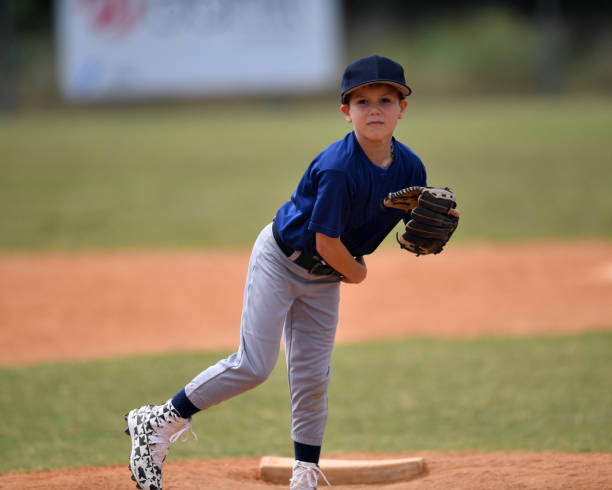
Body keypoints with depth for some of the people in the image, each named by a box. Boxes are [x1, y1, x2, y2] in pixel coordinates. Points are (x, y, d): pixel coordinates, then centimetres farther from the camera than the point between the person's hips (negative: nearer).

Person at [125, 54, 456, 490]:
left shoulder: (409, 168, -10)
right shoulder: (337, 168, -31)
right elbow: (326, 242, -27)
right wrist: (356, 272, -9)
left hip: (324, 278, 6)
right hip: (281, 259, -6)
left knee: (313, 377, 7)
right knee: (254, 365, -10)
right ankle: (159, 423, 3)